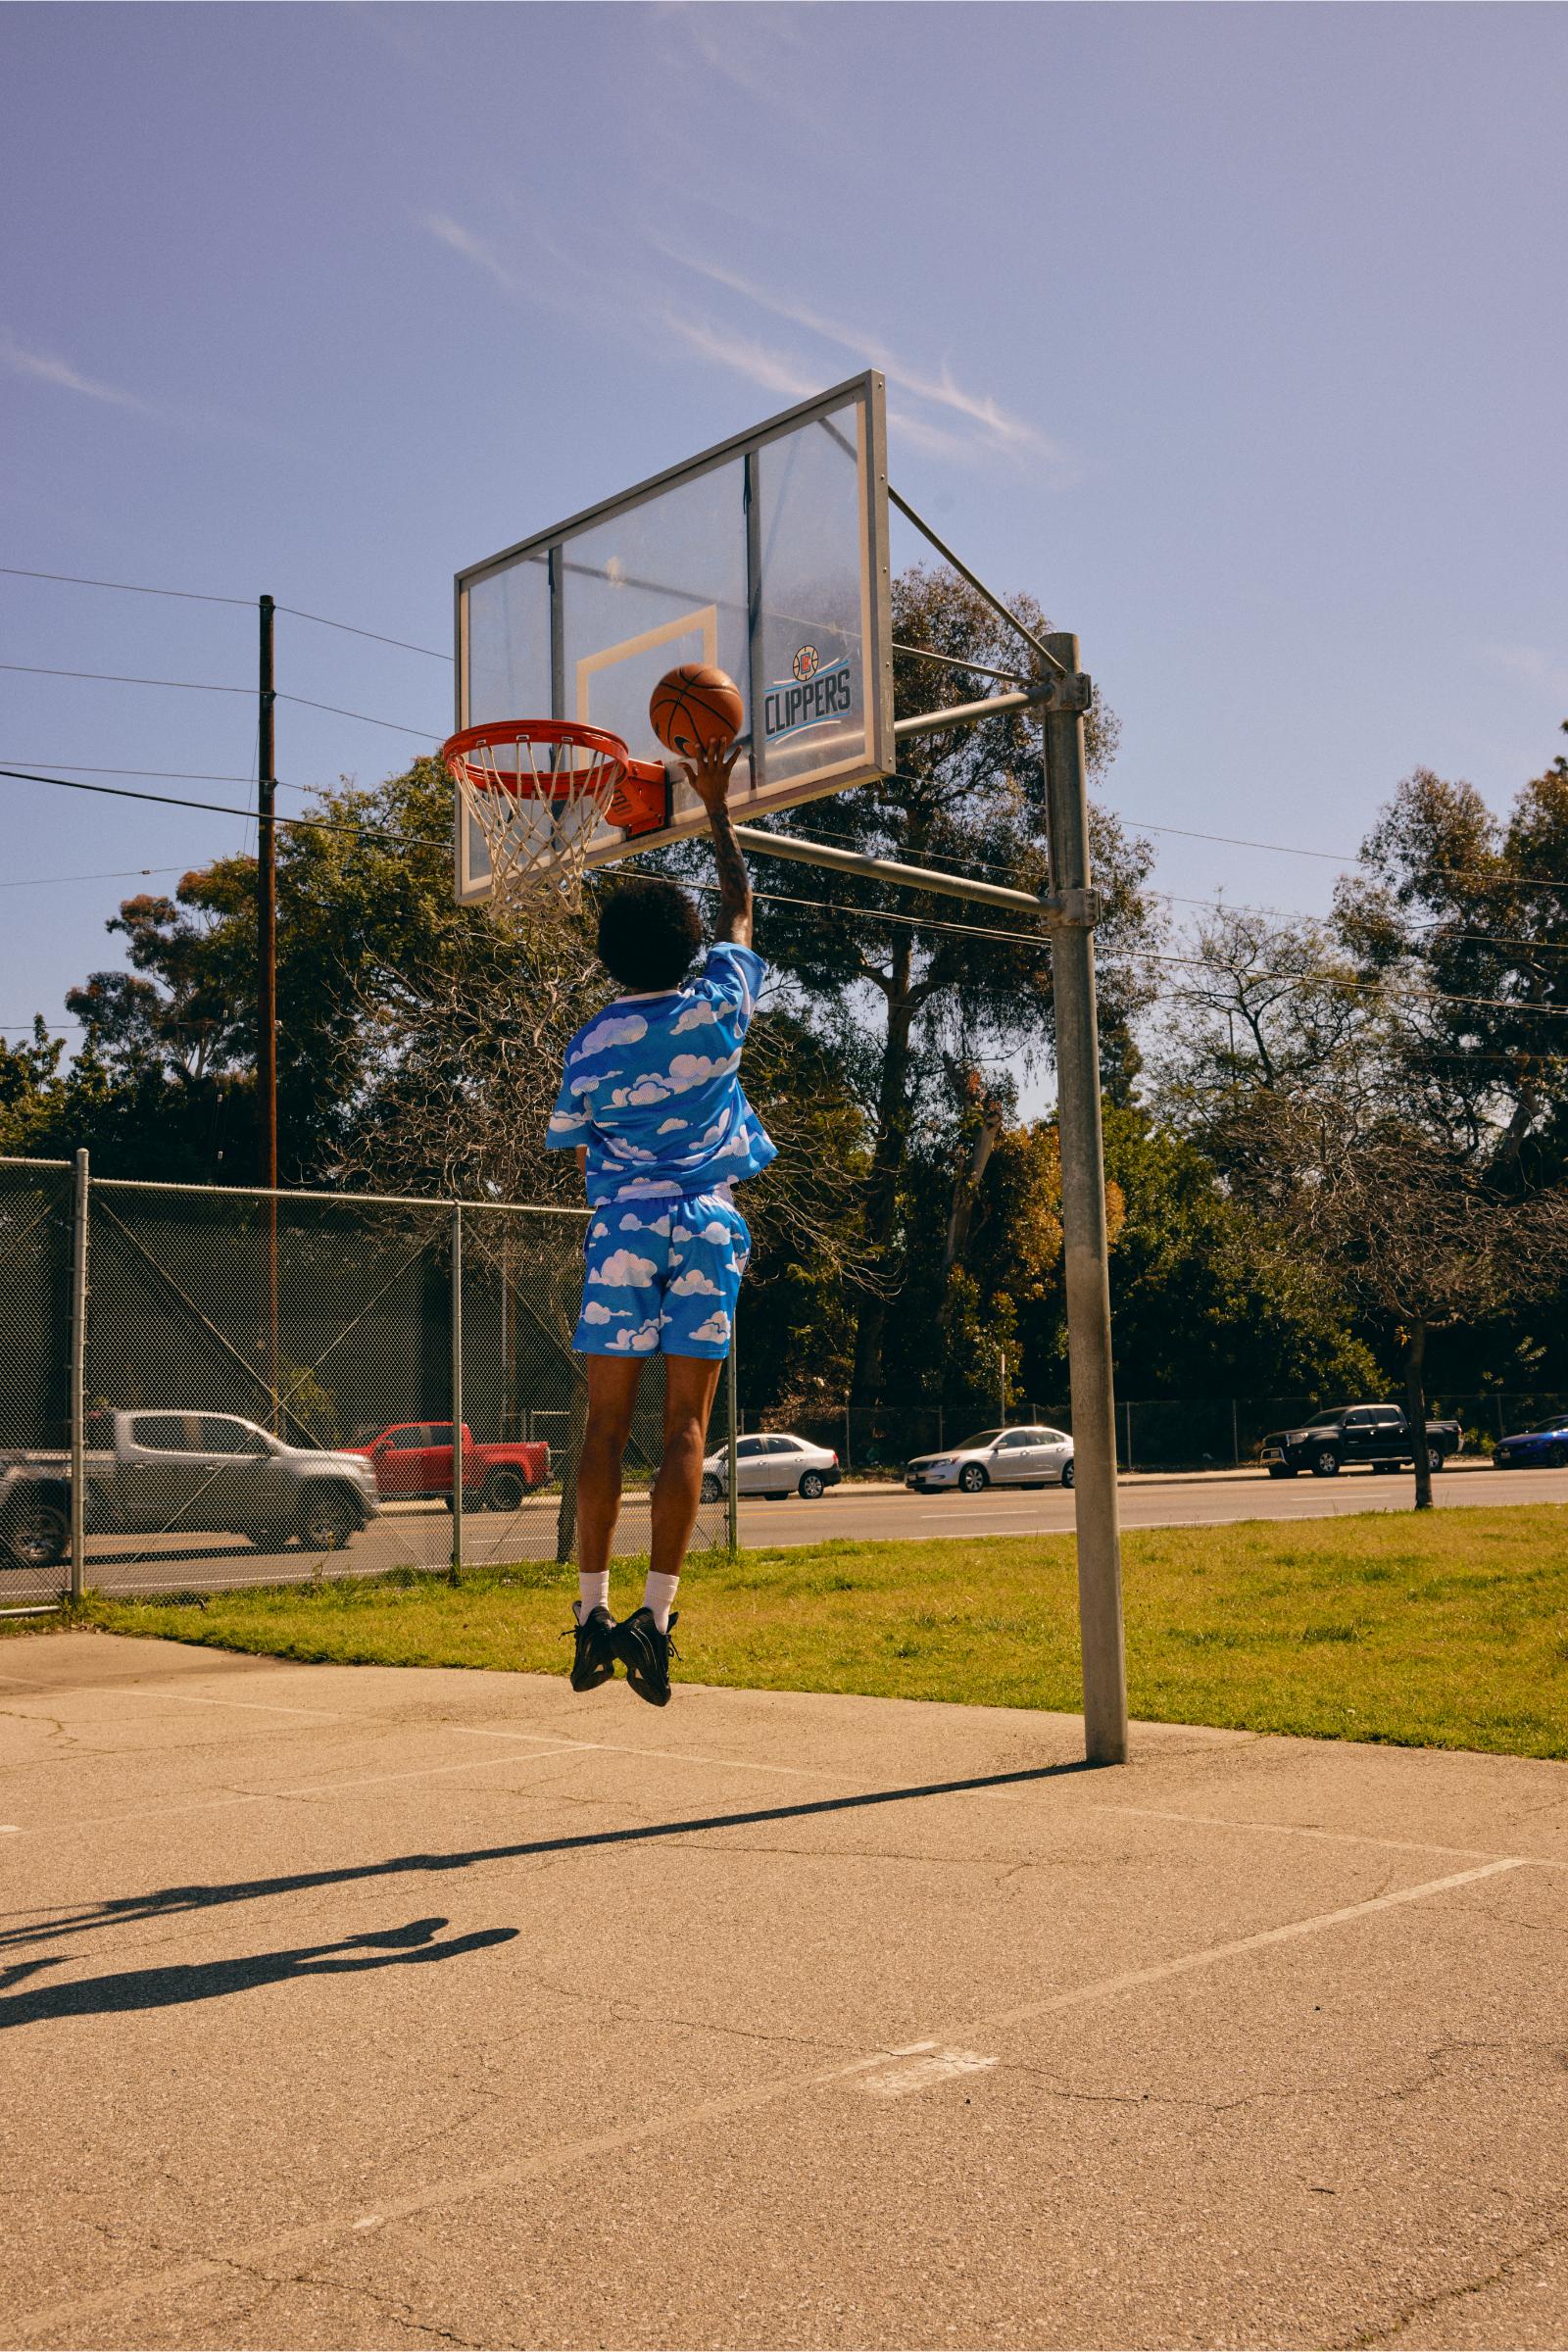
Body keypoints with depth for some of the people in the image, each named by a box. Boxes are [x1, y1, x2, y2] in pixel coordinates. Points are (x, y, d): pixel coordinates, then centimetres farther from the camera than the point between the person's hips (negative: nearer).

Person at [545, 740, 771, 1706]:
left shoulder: (591, 1044, 0)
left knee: (607, 1424, 4)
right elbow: (742, 907, 17)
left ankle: (594, 1614, 5)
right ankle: (656, 1617, -3)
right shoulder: (719, 1006, 1)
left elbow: (581, 1154, 9)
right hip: (708, 1225, 0)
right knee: (687, 1425, 1)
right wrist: (718, 806, 24)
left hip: (623, 1227, 0)